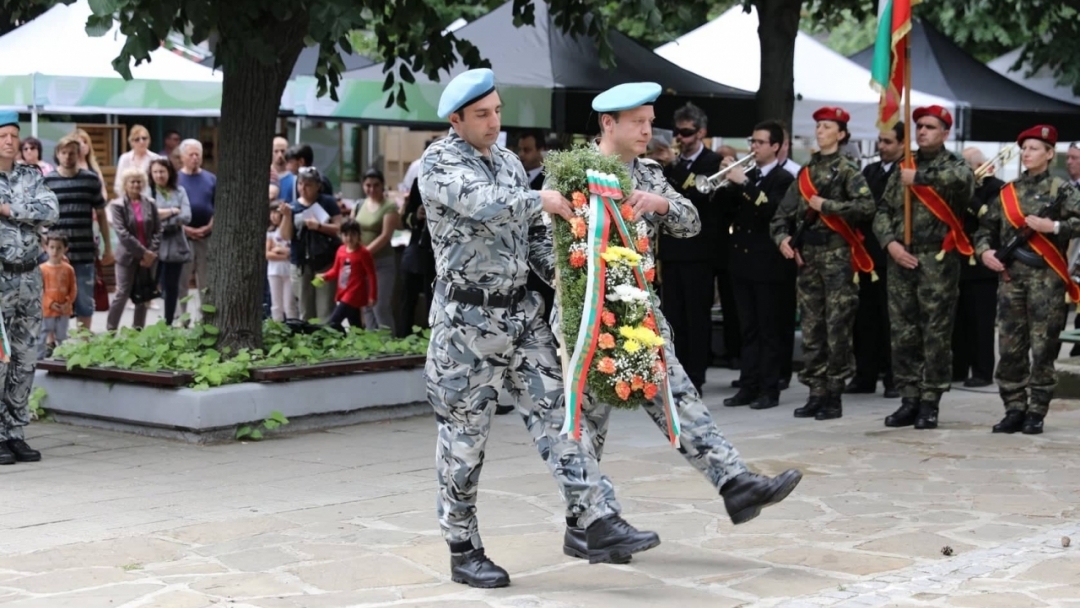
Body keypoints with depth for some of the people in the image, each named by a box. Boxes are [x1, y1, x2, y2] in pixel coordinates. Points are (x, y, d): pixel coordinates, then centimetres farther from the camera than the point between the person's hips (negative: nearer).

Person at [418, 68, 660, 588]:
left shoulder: (509, 163, 13)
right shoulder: (439, 163, -8)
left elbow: (531, 235, 17)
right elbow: (480, 202, -28)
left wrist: (560, 271, 1)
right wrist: (541, 200, -19)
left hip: (521, 312, 6)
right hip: (467, 318, -6)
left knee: (555, 413, -2)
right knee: (464, 437, 3)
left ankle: (600, 525, -6)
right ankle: (463, 550, 13)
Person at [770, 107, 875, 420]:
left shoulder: (847, 170, -1)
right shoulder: (806, 171, 16)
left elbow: (866, 206, -16)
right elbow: (784, 212, 15)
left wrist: (827, 205, -15)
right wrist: (782, 236, -3)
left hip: (837, 255, -6)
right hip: (807, 255, 6)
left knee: (837, 328, -6)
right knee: (811, 328, 6)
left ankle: (835, 396, -1)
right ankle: (816, 392, 12)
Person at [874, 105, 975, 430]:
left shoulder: (953, 164, 2)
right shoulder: (903, 168, 15)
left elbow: (963, 179, -24)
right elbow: (883, 212, 11)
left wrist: (919, 178, -16)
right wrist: (890, 243, -6)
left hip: (937, 260, -4)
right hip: (900, 259, 5)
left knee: (936, 334, -2)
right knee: (903, 333, 6)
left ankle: (930, 403, 3)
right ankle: (909, 400, 13)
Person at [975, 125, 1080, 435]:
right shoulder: (1007, 191, 14)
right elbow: (986, 227, 16)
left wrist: (1054, 227, -20)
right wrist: (984, 250, -2)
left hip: (1046, 278, -4)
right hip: (1010, 276, 4)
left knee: (1043, 347, -2)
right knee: (1009, 347, 3)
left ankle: (1036, 413, 3)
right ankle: (1014, 410, 11)